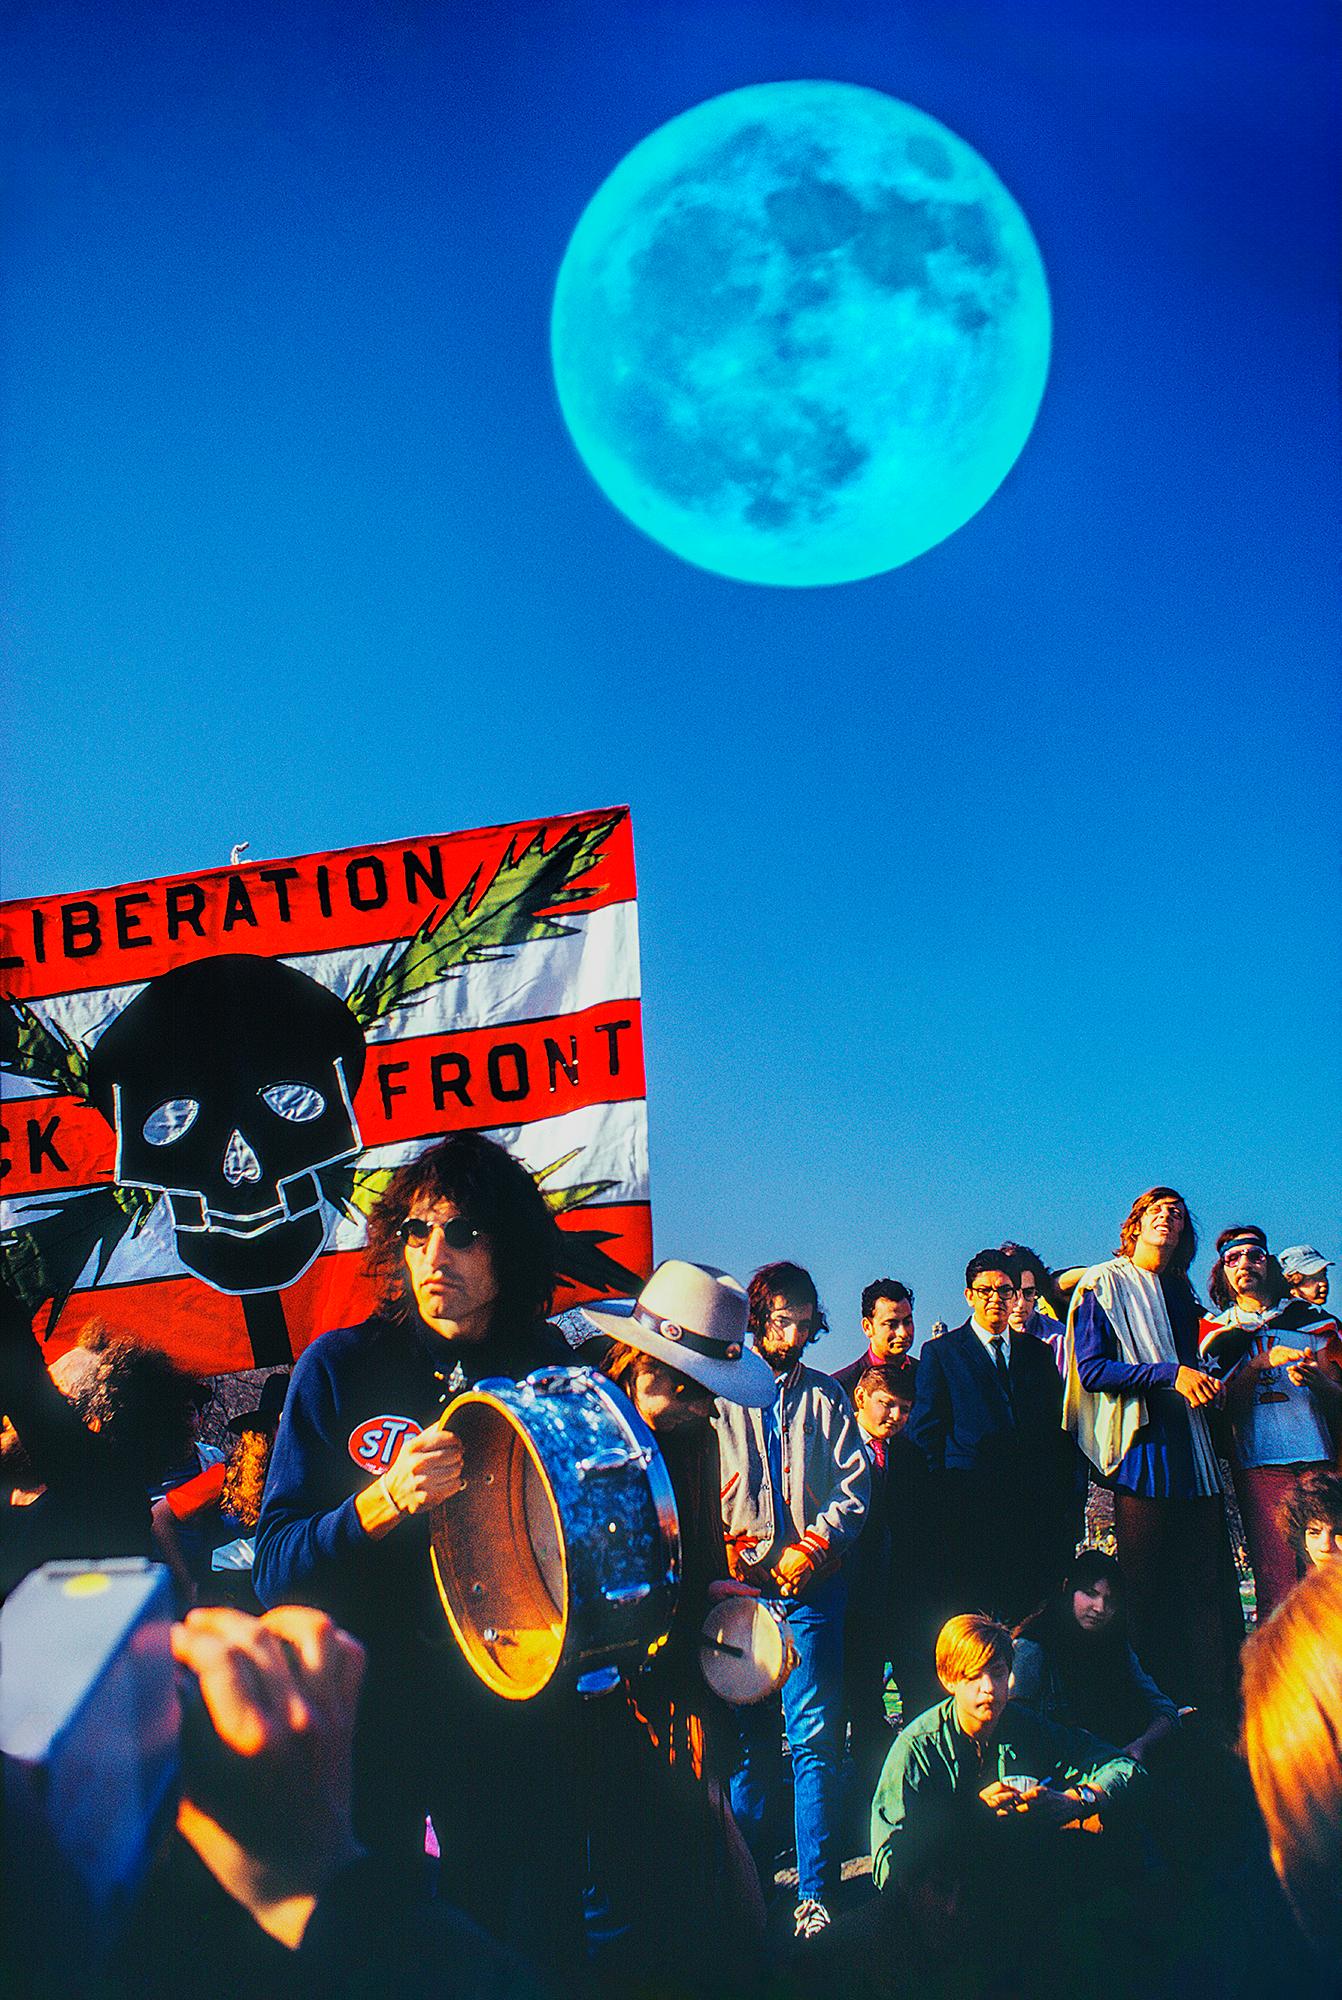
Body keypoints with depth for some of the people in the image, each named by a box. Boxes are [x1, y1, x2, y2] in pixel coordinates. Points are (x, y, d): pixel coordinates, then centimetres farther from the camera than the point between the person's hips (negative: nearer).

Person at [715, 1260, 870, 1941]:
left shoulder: (826, 1398, 15)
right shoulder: (719, 1393, 8)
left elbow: (855, 1483, 9)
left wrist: (814, 1545, -6)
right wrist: (732, 1559, -6)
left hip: (811, 1584, 1)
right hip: (740, 1584, -1)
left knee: (815, 1733, -8)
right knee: (749, 1734, 3)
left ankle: (815, 1893, -7)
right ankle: (751, 1879, 13)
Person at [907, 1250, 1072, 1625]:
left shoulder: (1038, 1352, 17)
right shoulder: (941, 1352, 7)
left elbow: (1056, 1426, 15)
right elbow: (925, 1428, 2)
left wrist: (1061, 1495, 7)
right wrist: (949, 1487, -6)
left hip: (1036, 1500, 3)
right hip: (972, 1505, -3)